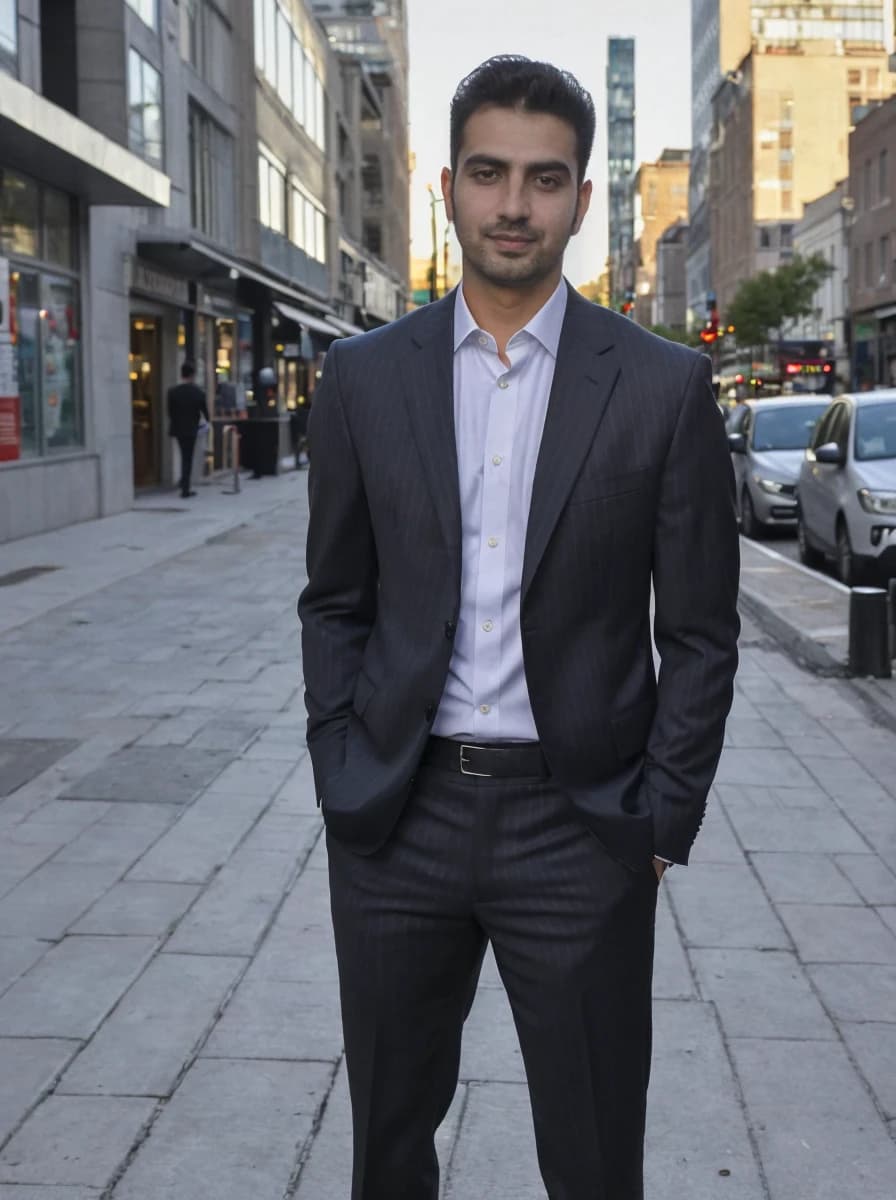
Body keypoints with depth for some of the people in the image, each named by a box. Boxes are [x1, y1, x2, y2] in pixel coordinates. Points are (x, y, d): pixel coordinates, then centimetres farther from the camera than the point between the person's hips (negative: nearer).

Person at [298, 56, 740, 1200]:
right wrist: (342, 779, 1)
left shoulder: (665, 385, -3)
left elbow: (700, 633, -1)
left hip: (579, 824, -2)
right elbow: (335, 602, 8)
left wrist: (663, 826, -5)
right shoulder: (365, 376, 3)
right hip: (397, 818, 2)